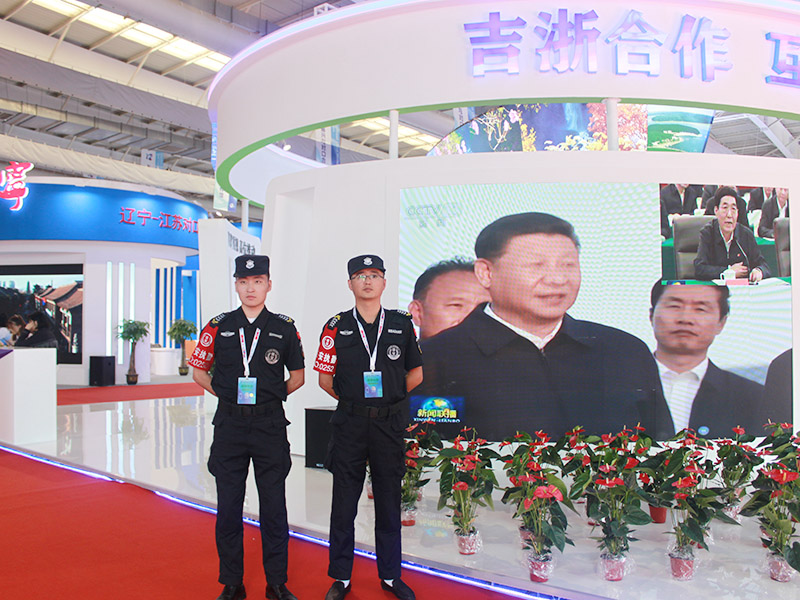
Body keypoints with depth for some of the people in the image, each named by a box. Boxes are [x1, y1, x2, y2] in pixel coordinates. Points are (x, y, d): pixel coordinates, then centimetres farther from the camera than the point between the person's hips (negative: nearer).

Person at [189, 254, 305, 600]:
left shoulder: (284, 329, 3)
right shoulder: (218, 327, 4)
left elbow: (297, 377, 13)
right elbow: (199, 371, 14)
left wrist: (269, 398, 6)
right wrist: (228, 396, 8)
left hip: (270, 425, -1)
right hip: (229, 425, 1)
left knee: (274, 507, 5)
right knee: (228, 507, 7)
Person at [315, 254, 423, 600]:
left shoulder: (402, 324, 4)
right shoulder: (336, 327, 1)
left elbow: (416, 372, 11)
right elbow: (325, 378, 5)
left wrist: (386, 397, 6)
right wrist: (354, 400, 4)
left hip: (390, 423, 1)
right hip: (349, 423, -1)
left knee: (389, 503, 11)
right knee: (344, 503, 6)